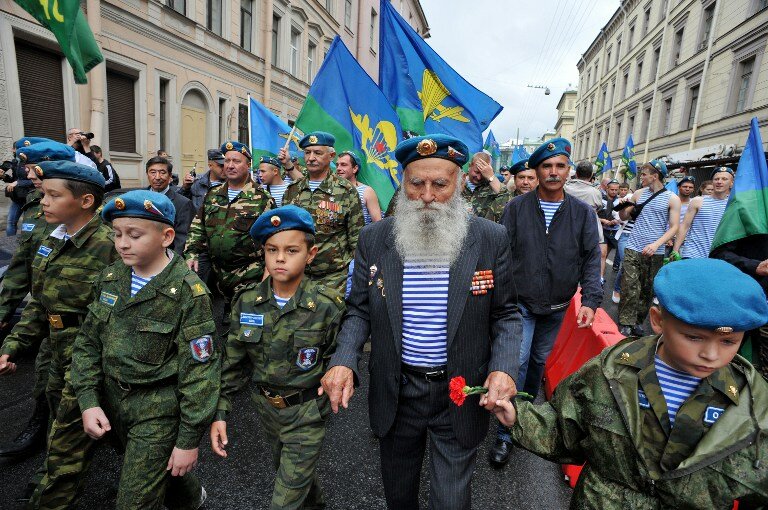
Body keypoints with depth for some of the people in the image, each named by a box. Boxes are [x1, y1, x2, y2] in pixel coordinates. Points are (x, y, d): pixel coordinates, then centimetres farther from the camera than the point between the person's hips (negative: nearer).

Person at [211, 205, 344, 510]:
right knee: (284, 468, 28)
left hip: (307, 411, -4)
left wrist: (325, 402, -14)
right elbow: (233, 362, -3)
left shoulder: (327, 305, -20)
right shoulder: (248, 302, -11)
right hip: (266, 406, 5)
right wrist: (221, 412, -4)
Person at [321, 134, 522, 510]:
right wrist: (343, 361, -17)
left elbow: (506, 313, -2)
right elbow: (359, 310, -1)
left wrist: (503, 369, -18)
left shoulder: (491, 239, -10)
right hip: (394, 393, 2)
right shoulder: (374, 238, -7)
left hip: (461, 395, -1)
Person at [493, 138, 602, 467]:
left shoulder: (583, 213, -1)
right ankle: (505, 433, 8)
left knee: (540, 362, 18)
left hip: (557, 308, 3)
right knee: (517, 362, -7)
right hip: (520, 303, -2)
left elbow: (591, 259, -2)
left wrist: (590, 300, -13)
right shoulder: (516, 208, -6)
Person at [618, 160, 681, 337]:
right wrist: (622, 207, -7)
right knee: (630, 289, -6)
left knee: (647, 291, 9)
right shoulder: (639, 194, 8)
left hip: (655, 253, -1)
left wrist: (656, 244, -18)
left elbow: (674, 227, -4)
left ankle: (638, 322, 23)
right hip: (633, 249, 1)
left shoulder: (672, 199, 0)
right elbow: (624, 217, 16)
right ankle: (625, 325, -2)